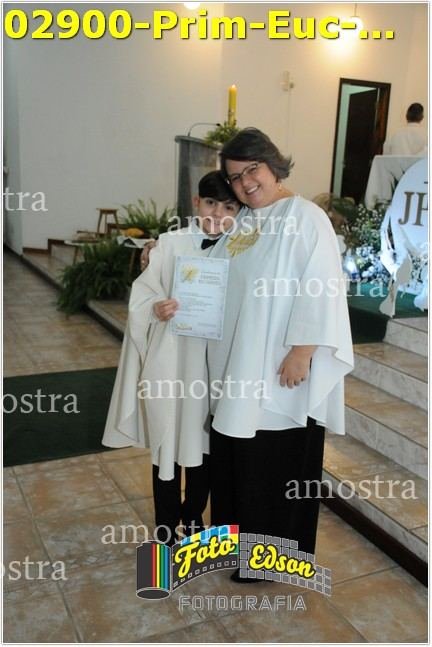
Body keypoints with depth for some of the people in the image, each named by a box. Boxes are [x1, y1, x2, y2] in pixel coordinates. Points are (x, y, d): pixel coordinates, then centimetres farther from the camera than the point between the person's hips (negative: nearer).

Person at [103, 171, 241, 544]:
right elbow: (142, 295, -4)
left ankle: (193, 517, 41)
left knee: (204, 444, 17)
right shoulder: (170, 243, -5)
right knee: (168, 445, 10)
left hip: (216, 363, 2)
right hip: (171, 361, -2)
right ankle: (167, 529, 29)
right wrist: (156, 308, -25)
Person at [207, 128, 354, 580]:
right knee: (235, 457, 18)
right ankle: (238, 537, 39)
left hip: (279, 370, -8)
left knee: (276, 463, 7)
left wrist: (301, 352, -22)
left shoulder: (304, 217, -12)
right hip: (237, 366, 8)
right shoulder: (241, 222, 12)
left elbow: (320, 291, -18)